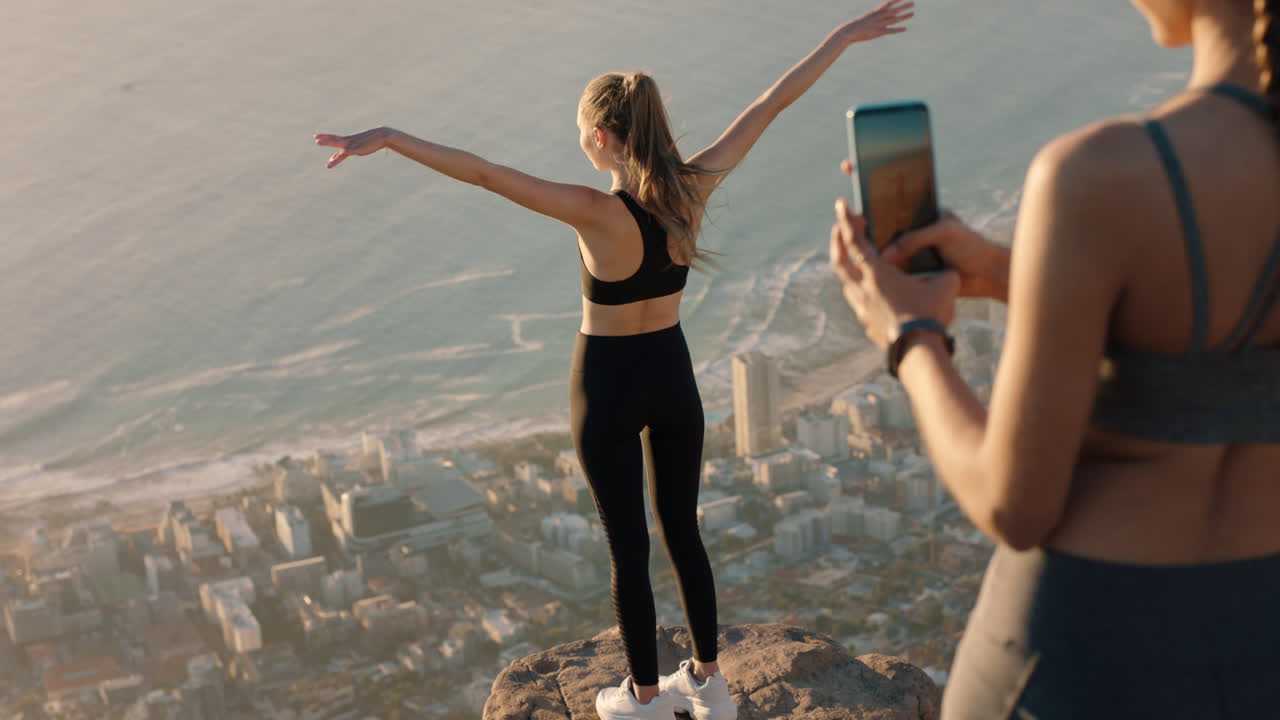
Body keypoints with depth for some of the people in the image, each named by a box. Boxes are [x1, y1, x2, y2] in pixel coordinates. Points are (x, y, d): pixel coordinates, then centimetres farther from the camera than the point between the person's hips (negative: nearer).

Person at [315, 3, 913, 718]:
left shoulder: (598, 214, -26)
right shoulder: (693, 188, -12)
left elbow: (484, 172, -33)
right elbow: (772, 103, -5)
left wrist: (389, 137, -33)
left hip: (609, 385, -5)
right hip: (673, 373, 5)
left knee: (630, 548, 10)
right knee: (684, 532, 19)